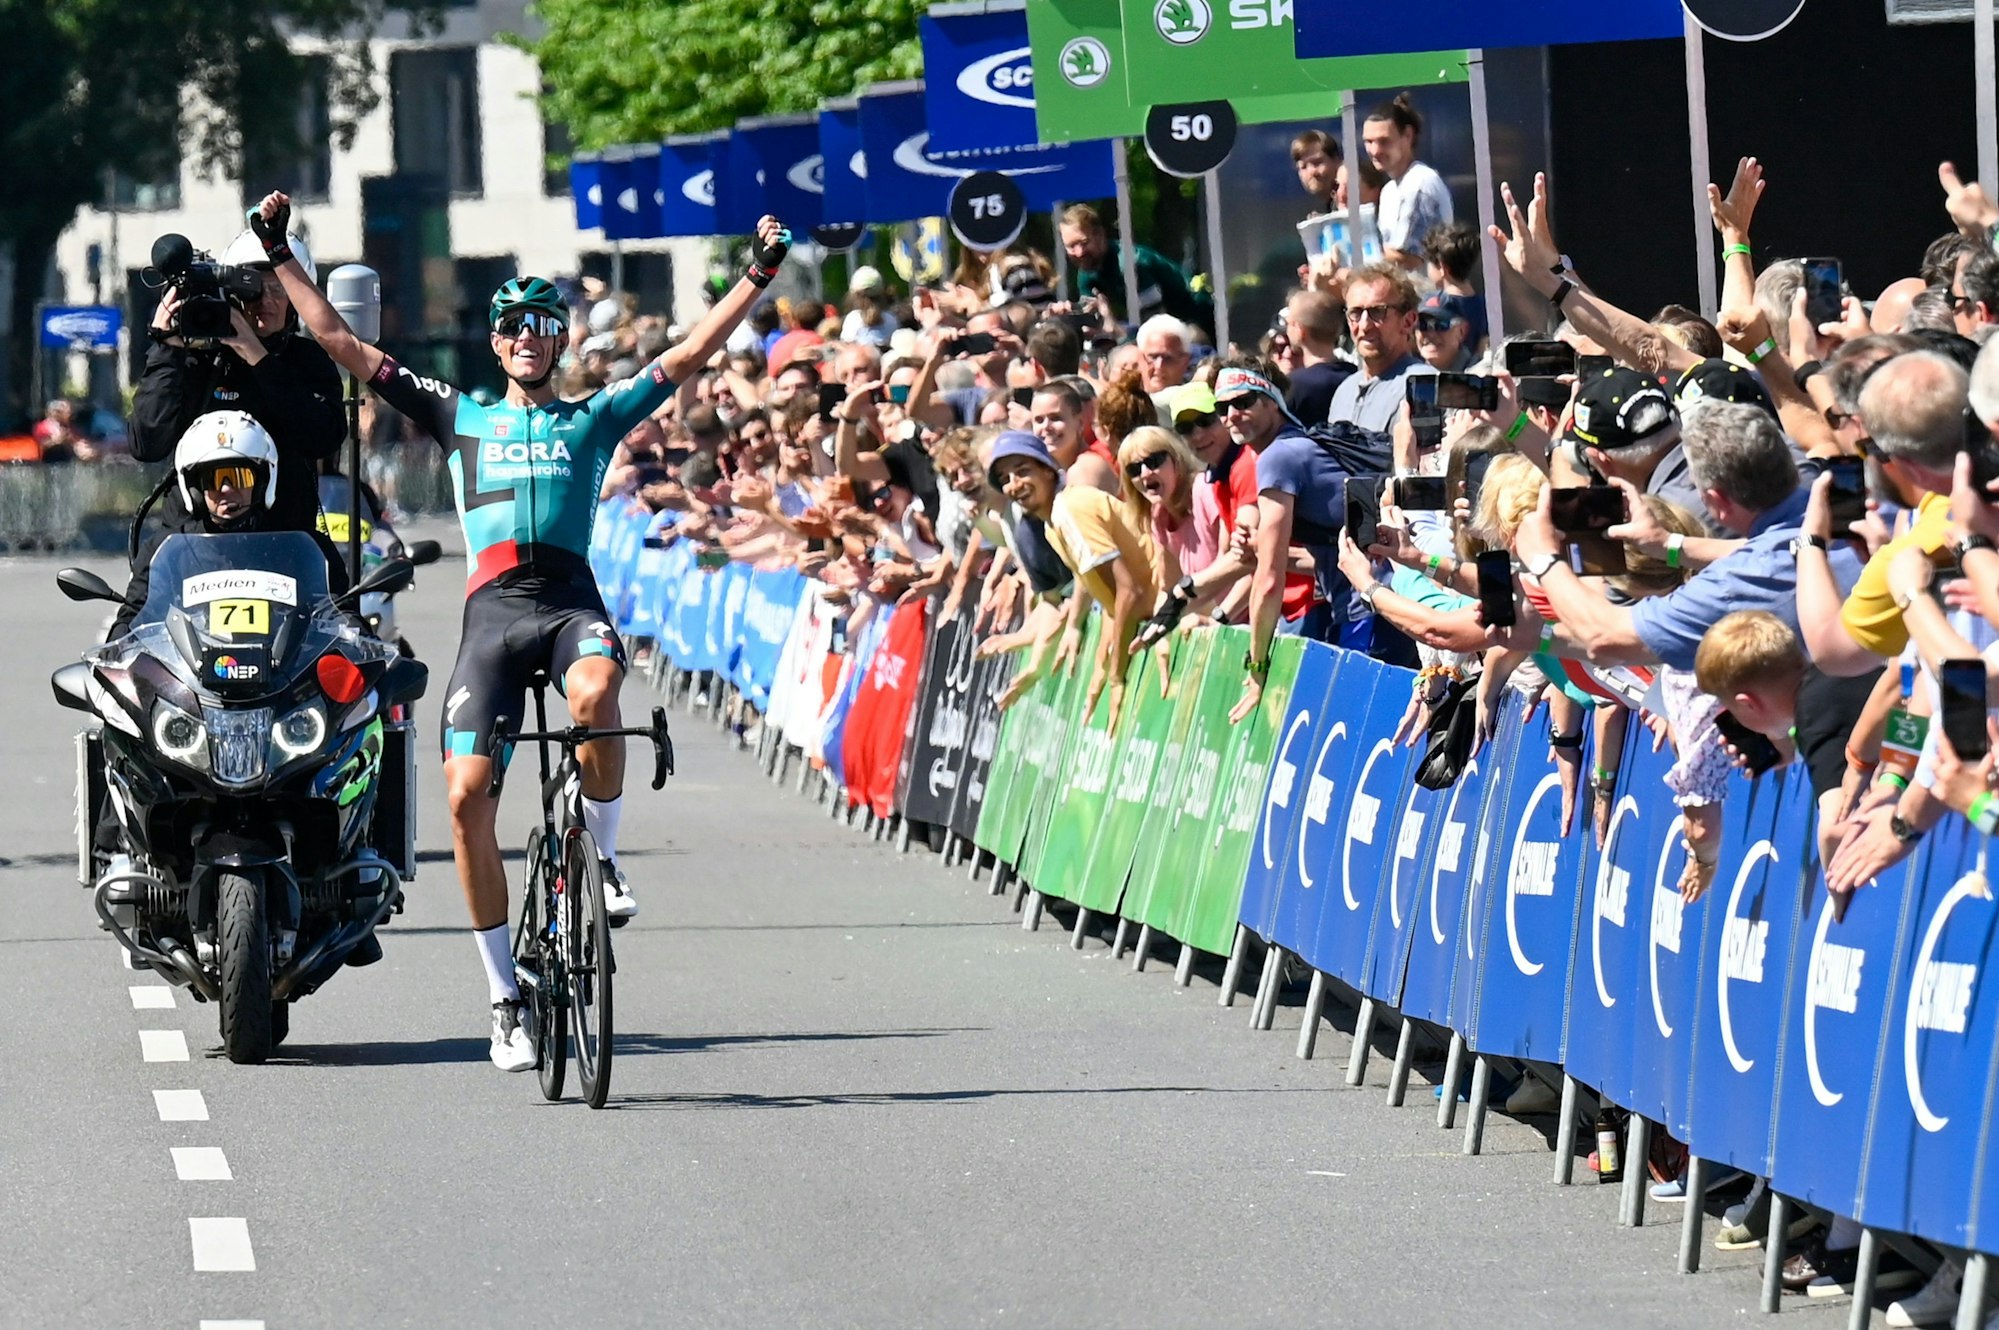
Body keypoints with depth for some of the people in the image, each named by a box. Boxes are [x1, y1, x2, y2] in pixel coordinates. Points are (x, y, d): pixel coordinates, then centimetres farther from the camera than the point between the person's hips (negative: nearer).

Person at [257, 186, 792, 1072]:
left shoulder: (594, 419, 19)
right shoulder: (460, 417, 21)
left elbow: (690, 353, 15)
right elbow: (343, 345, 20)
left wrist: (758, 276, 7)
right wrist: (281, 257, 18)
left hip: (571, 600, -1)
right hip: (493, 609, 1)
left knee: (595, 693, -38)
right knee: (467, 794, -12)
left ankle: (602, 855, -11)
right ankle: (504, 995, -2)